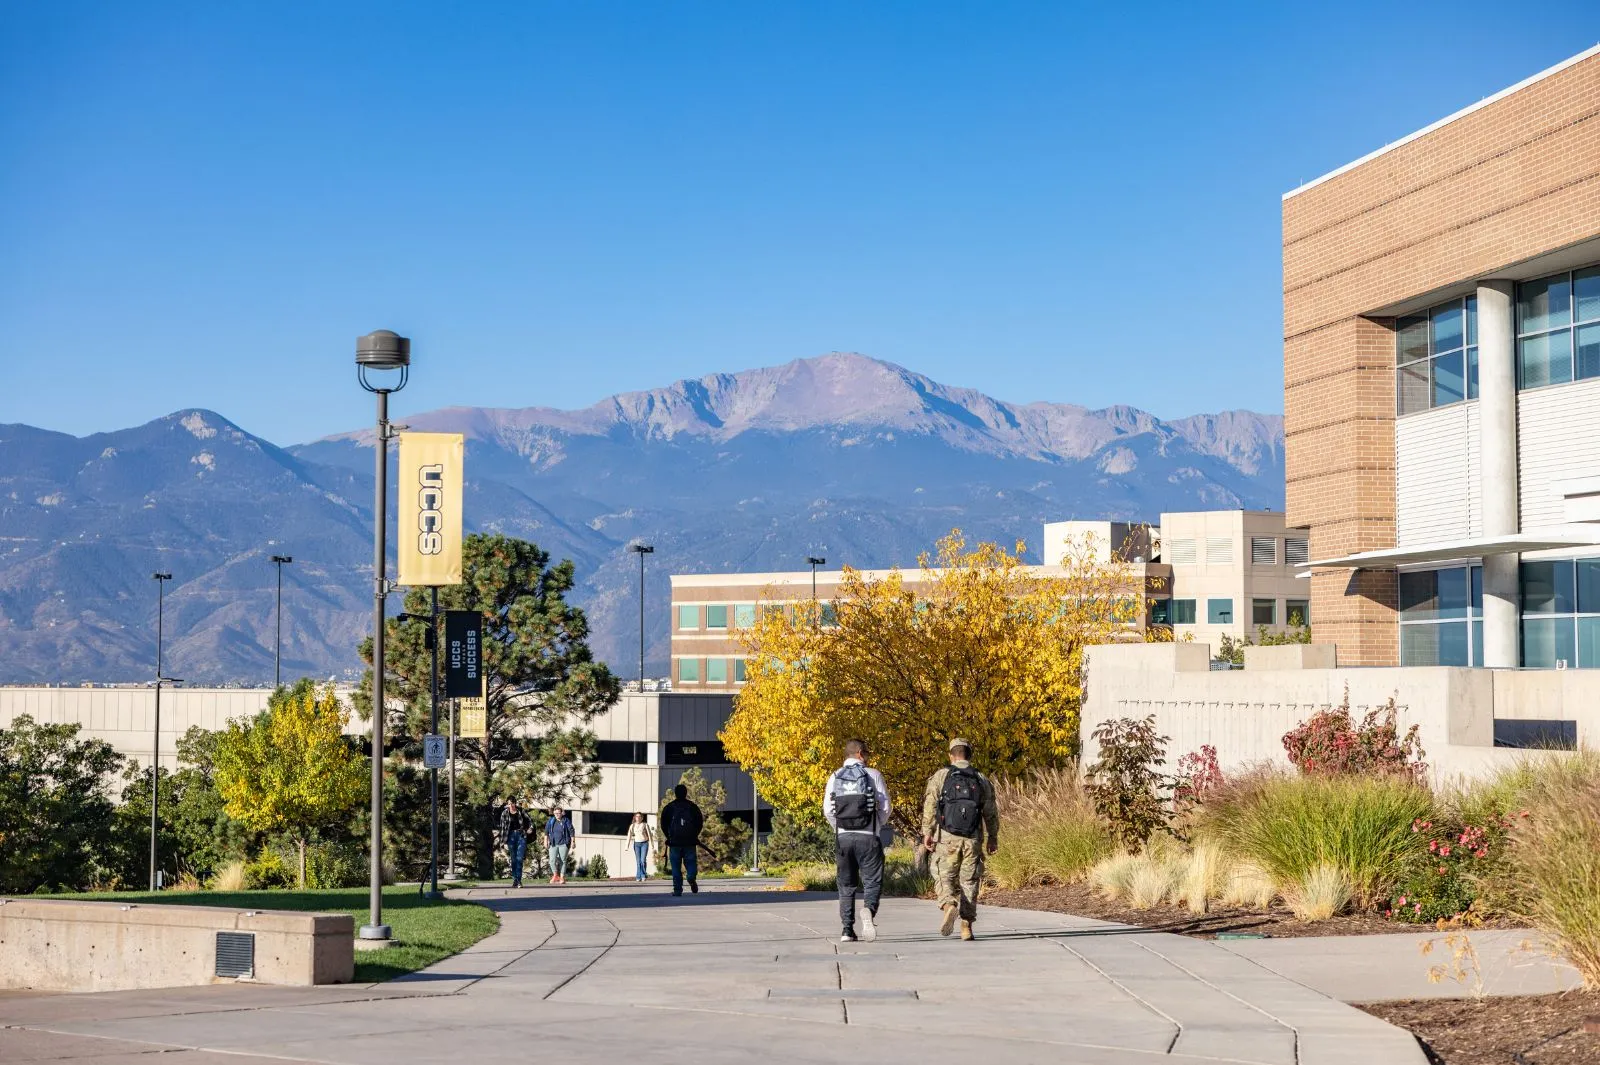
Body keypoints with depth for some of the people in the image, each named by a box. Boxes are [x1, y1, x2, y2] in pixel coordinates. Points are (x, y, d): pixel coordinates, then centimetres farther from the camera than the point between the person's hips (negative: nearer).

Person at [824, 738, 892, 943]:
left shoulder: (835, 777, 7)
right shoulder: (873, 775, 0)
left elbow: (828, 810, 2)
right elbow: (885, 806, -3)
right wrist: (879, 826, 15)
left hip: (843, 836, 3)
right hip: (868, 836, -3)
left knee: (847, 886, 10)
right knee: (872, 881, 1)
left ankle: (847, 930, 4)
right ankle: (869, 909, -30)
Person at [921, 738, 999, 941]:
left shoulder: (940, 776, 3)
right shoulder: (982, 780, 10)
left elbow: (930, 805, -6)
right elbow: (991, 813, 11)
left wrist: (927, 832, -5)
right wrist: (992, 838, 20)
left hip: (947, 837, -2)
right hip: (973, 840, 2)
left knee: (945, 876, 7)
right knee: (969, 880, 8)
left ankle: (949, 905, -22)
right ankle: (966, 926, 5)